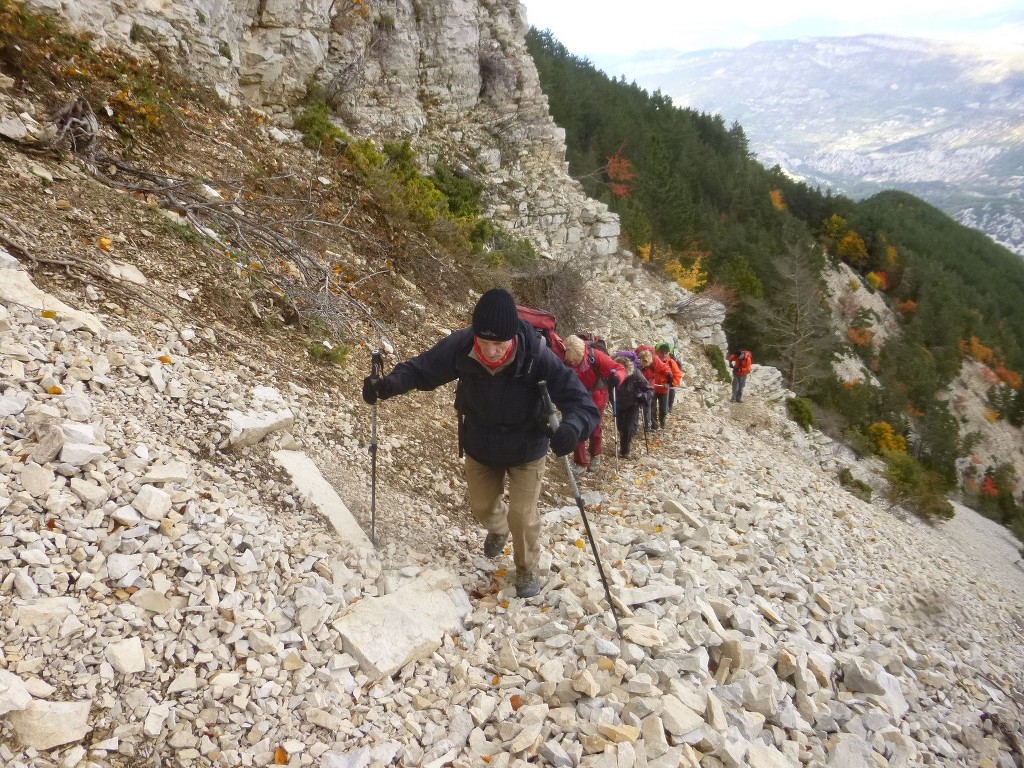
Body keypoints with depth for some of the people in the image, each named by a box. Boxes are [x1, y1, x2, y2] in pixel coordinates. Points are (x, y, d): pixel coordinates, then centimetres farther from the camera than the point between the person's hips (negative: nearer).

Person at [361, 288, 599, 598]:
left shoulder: (537, 357, -36)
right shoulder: (461, 347, -30)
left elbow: (582, 402, -36)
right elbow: (423, 367, -15)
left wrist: (572, 427, -59)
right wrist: (389, 383, -35)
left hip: (526, 452, -3)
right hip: (479, 447, 3)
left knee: (522, 515, 2)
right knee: (481, 506, 22)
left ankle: (527, 569, 36)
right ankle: (498, 529, 61)